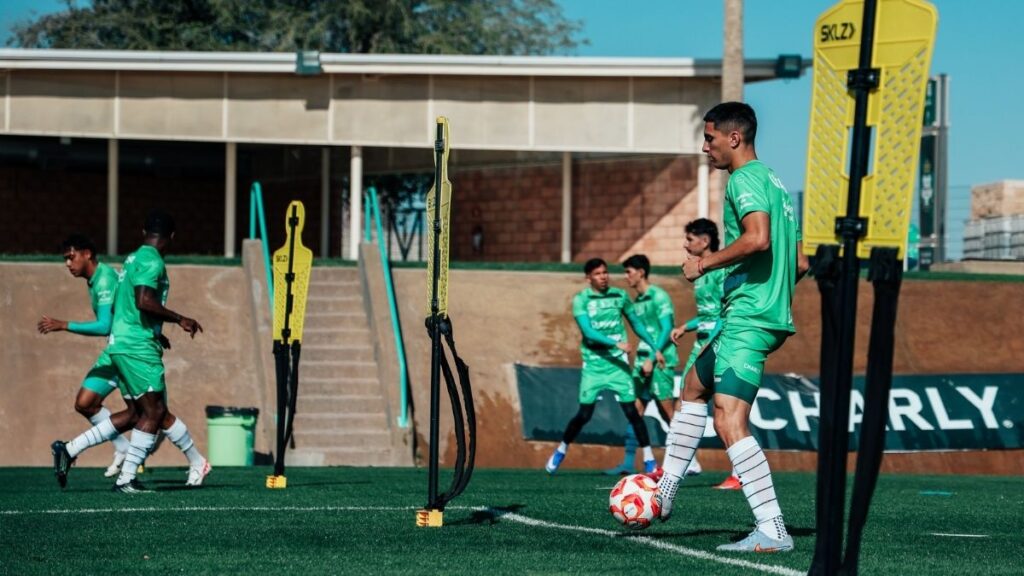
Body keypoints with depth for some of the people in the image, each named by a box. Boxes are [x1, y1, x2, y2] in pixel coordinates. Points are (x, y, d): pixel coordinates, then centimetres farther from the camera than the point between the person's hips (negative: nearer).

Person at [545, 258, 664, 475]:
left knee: (631, 410, -7)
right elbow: (588, 331, -17)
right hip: (593, 364, -2)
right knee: (584, 414, 0)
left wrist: (655, 349, 17)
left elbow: (636, 324, 18)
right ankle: (561, 451, 23)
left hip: (618, 363, 2)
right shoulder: (581, 300, -5)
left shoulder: (620, 296, 5)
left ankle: (650, 460, -2)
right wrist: (616, 343, -28)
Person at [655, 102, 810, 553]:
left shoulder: (745, 178, -9)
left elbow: (758, 237, -27)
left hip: (747, 319, -11)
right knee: (694, 387, 27)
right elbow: (801, 263, 22)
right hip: (772, 314, 11)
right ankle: (663, 492, 35)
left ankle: (772, 532, -22)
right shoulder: (774, 182, 20)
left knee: (730, 423, -17)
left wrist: (705, 263, -15)